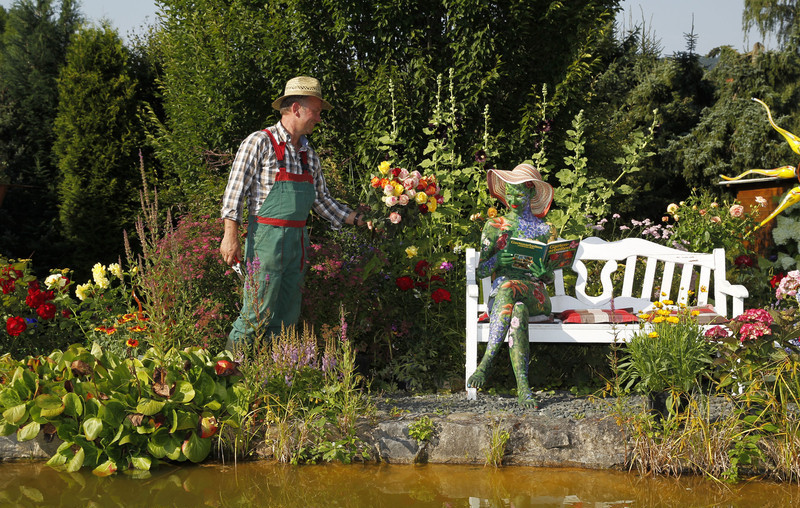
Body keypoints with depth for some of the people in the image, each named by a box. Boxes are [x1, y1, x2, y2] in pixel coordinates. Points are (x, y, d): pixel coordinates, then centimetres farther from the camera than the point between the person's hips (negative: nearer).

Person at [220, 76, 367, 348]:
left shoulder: (309, 154, 15)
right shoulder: (260, 143, -6)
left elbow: (321, 199, 23)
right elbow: (235, 191, -9)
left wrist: (358, 220, 16)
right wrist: (230, 236, -16)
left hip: (297, 240, 7)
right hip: (267, 236, -7)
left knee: (287, 316, 8)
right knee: (258, 313, -9)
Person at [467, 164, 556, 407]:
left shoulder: (545, 230, 15)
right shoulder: (494, 227, 17)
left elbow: (549, 277, 11)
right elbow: (481, 270, 10)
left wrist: (542, 271, -13)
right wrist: (496, 260, -12)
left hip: (535, 295, 0)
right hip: (499, 291, 0)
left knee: (509, 288, -39)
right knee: (517, 310, -39)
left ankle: (486, 362, -47)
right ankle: (522, 386, -52)